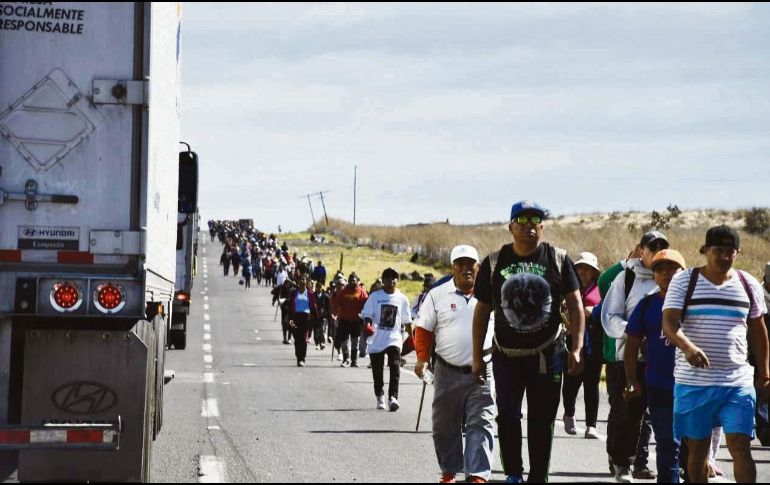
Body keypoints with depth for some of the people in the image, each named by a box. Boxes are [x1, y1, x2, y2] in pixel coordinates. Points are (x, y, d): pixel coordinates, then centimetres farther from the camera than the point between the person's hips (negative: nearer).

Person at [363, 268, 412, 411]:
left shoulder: (402, 299, 6)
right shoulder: (375, 296, 2)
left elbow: (406, 320, 13)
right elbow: (367, 315, -1)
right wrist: (368, 326, -20)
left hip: (394, 339, 0)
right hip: (376, 339, 0)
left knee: (395, 367, -19)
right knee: (377, 371, 8)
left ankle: (393, 397, -24)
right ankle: (380, 397, 26)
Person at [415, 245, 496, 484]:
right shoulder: (437, 295, 3)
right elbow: (424, 328, 6)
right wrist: (422, 358, -6)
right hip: (448, 373, 1)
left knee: (480, 424, -9)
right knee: (445, 426, 8)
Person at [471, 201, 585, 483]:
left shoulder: (558, 260, 1)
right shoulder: (495, 263, 2)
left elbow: (575, 305, 2)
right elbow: (482, 311, 7)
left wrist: (577, 349, -7)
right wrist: (477, 358, 5)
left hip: (547, 355, 0)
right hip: (507, 355, 0)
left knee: (542, 421, 5)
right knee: (507, 417, -7)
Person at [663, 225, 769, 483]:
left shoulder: (748, 284, 8)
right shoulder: (684, 281, 0)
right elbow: (669, 323, -12)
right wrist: (687, 347, -32)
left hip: (738, 382, 1)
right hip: (693, 381, -1)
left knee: (740, 446, -8)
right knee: (697, 447, 8)